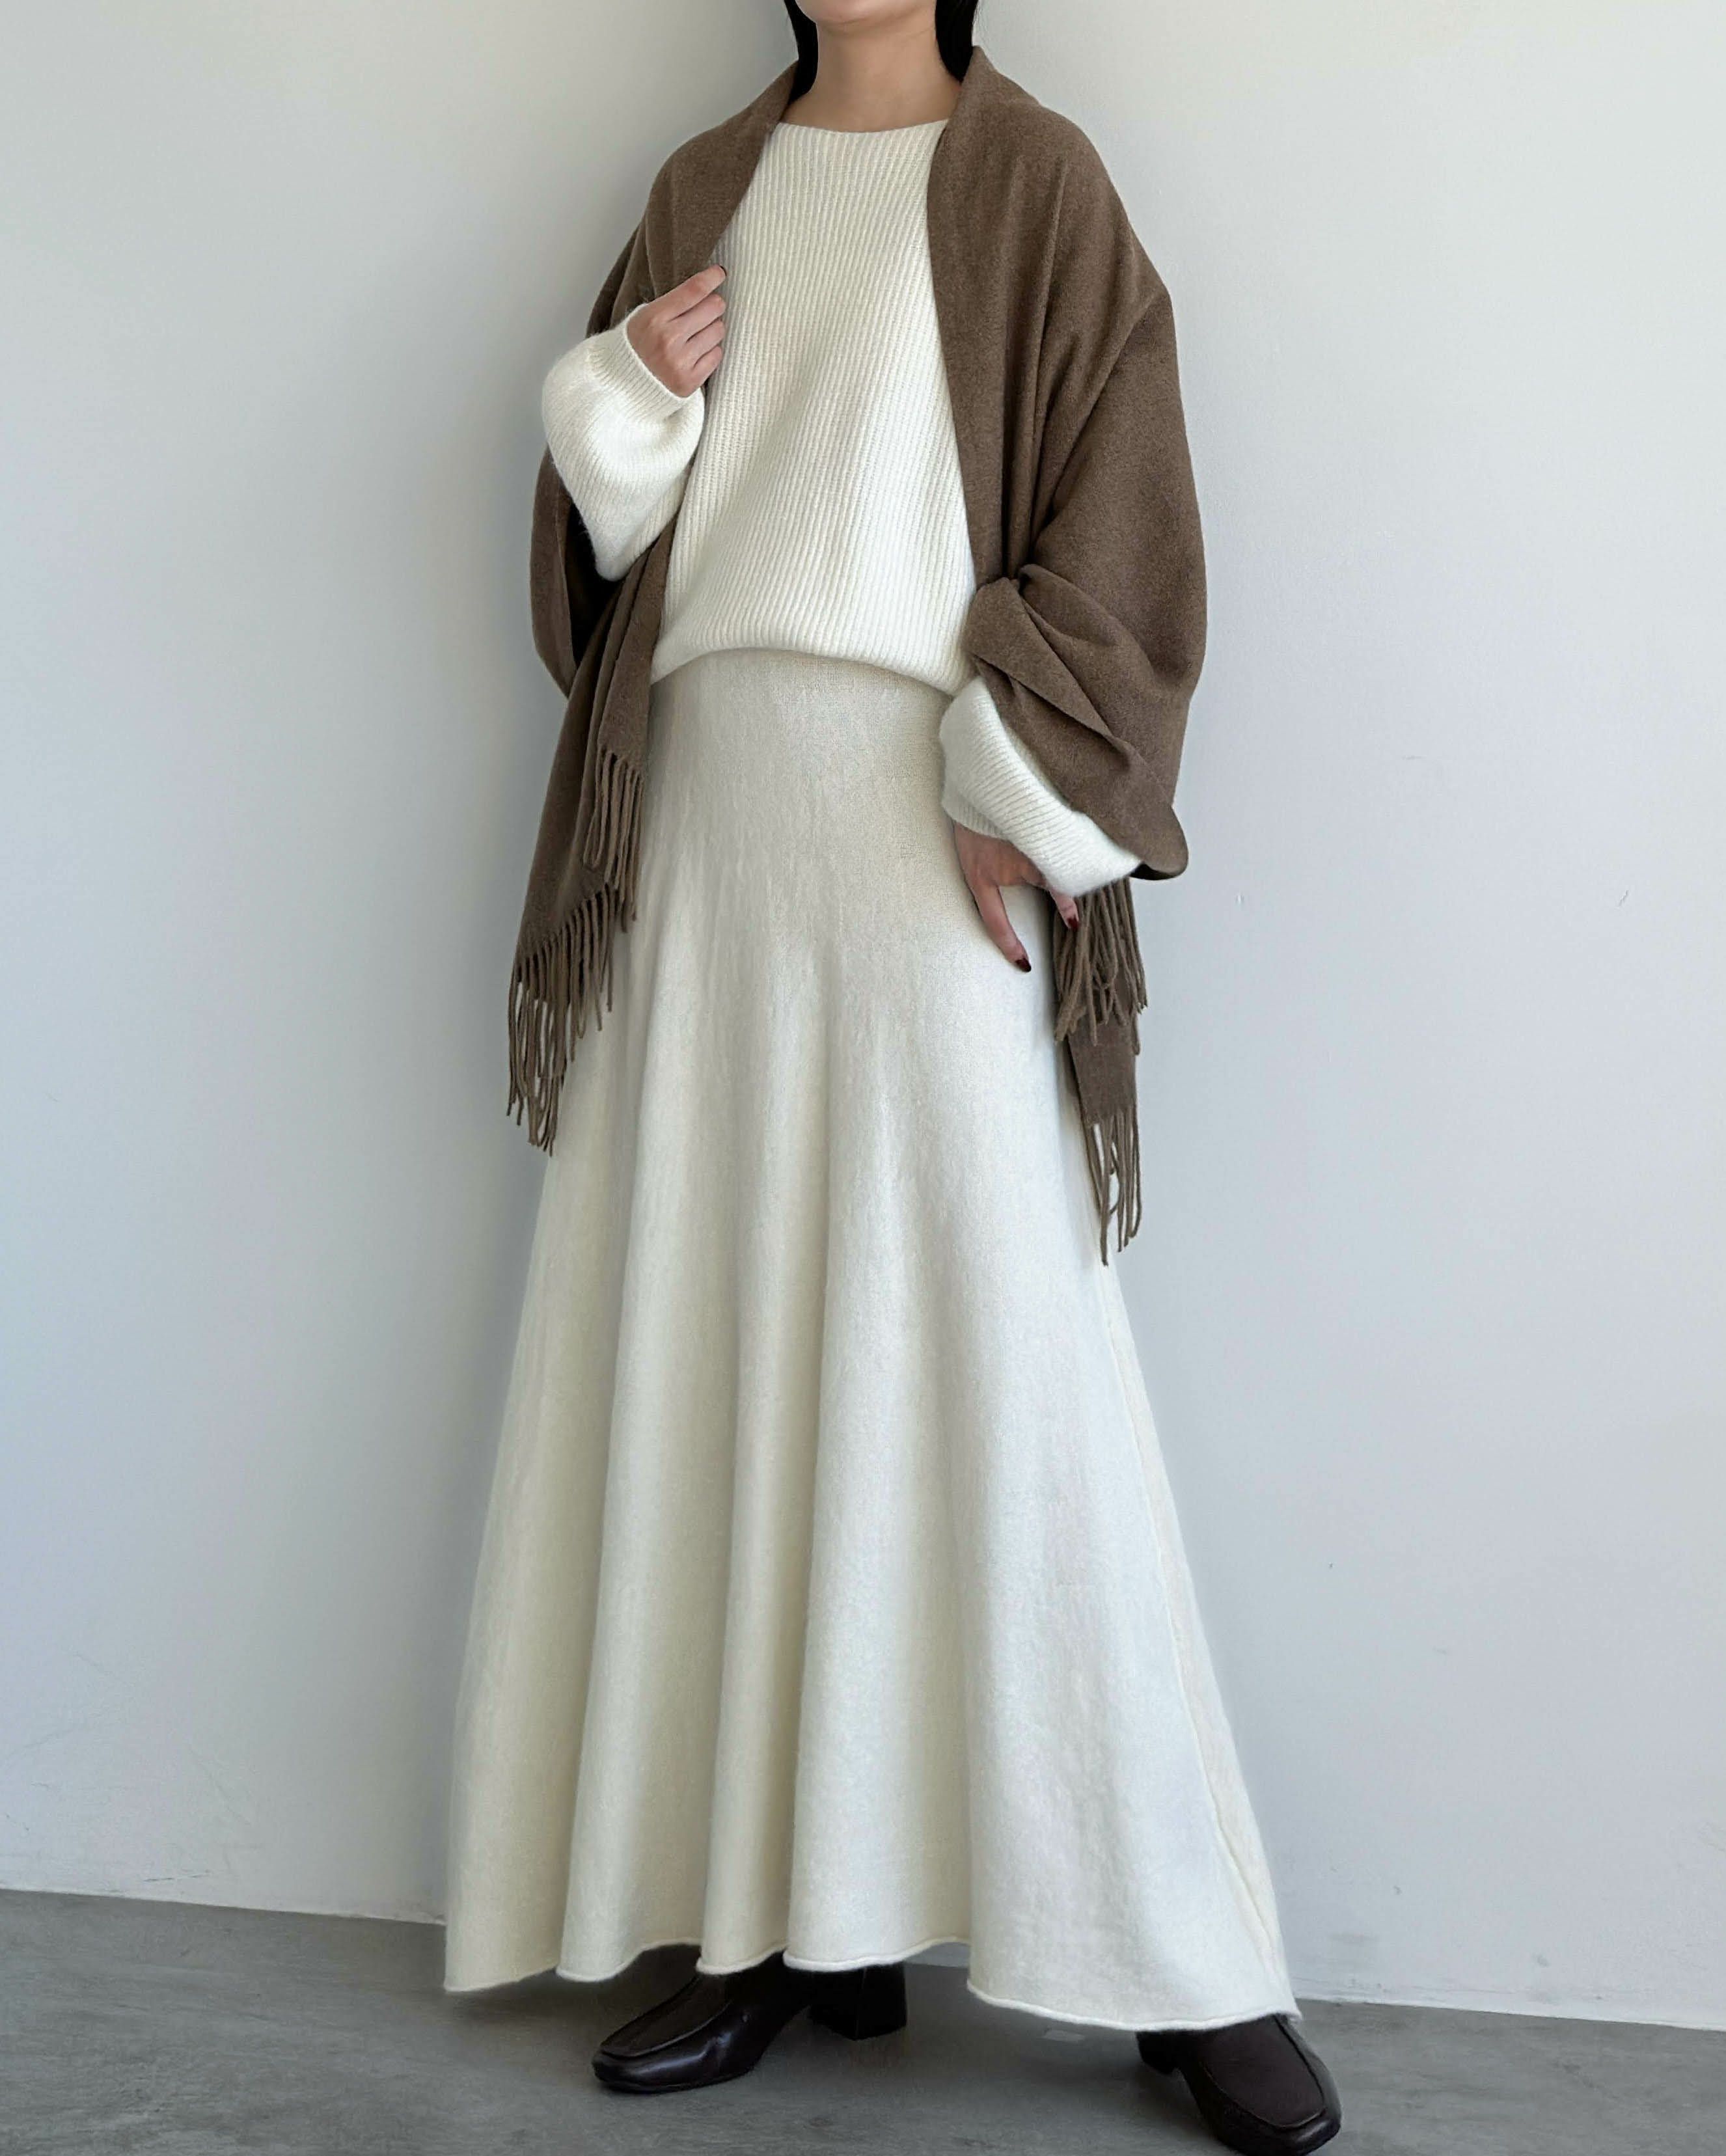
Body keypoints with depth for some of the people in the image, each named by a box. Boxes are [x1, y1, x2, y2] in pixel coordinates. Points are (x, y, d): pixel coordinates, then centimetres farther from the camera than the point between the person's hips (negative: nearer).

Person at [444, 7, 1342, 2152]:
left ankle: (1185, 1961, 5)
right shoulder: (705, 190, 20)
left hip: (923, 810, -5)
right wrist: (625, 395, -2)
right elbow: (609, 536, 18)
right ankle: (787, 1911, 12)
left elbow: (1117, 510, -2)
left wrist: (1021, 803, -12)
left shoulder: (1026, 181, 7)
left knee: (999, 1346, -7)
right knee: (722, 1344, 1)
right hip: (711, 809, 5)